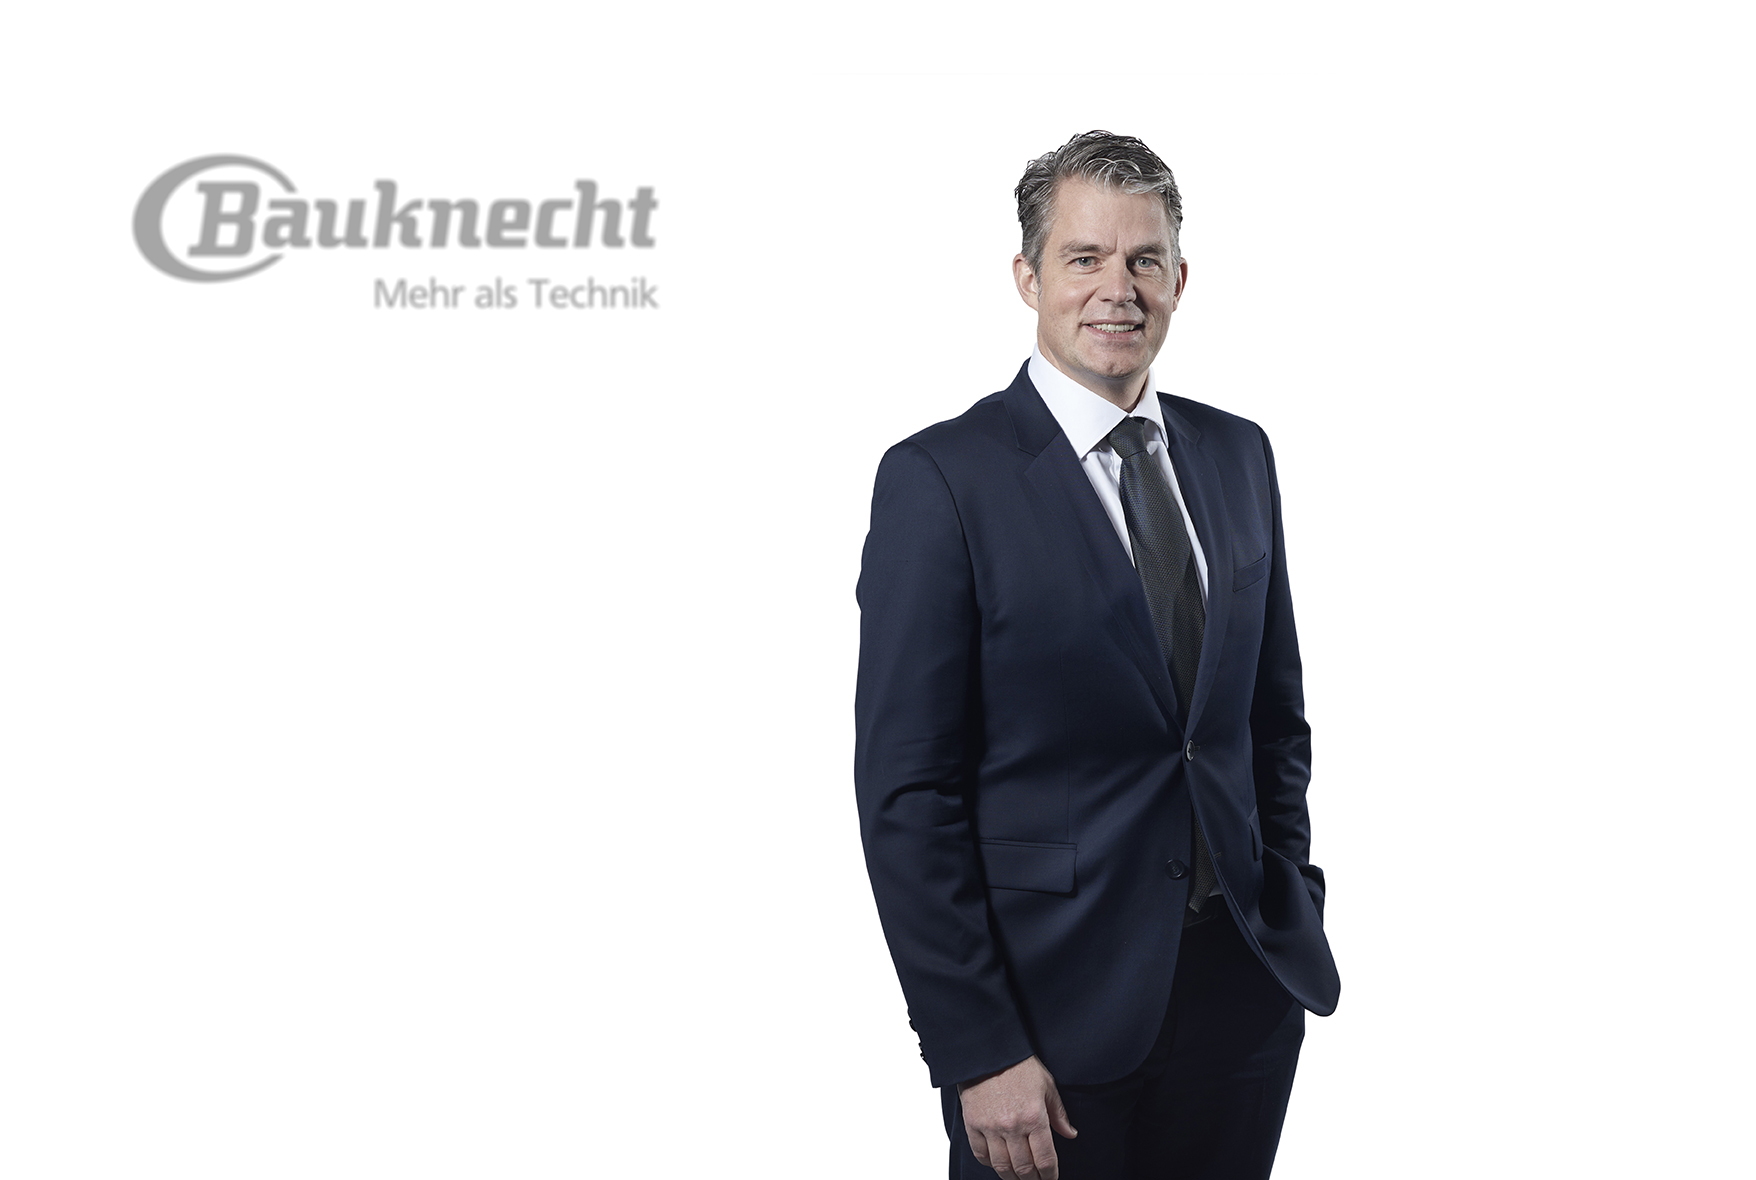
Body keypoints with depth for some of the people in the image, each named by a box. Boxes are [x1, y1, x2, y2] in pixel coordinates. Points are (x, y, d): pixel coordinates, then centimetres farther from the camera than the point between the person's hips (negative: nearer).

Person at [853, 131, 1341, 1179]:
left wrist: (1293, 915, 8)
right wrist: (976, 1052, -15)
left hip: (1243, 991, 5)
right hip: (1058, 1007, -5)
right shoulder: (940, 479, -11)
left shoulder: (1237, 455, 7)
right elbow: (906, 791, -13)